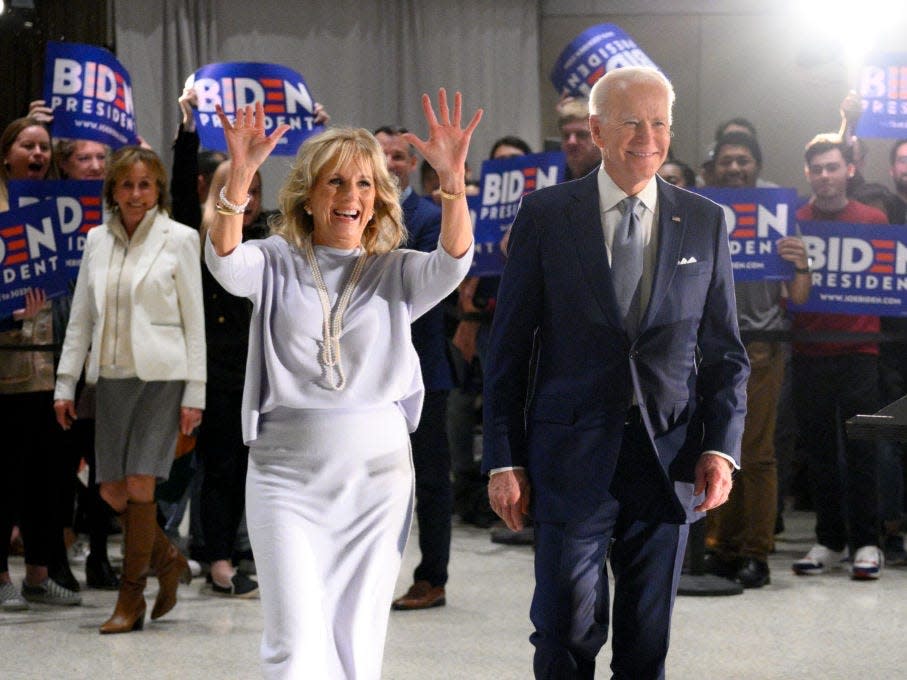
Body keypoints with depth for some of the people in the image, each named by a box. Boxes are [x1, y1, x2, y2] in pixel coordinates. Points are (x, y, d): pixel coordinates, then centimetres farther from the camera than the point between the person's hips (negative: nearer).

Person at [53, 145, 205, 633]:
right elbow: (80, 317, 14)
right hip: (113, 376, 4)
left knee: (139, 486, -9)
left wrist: (194, 393, -6)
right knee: (112, 491, 2)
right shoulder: (97, 240, 10)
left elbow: (195, 320, -2)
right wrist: (65, 383, 9)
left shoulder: (179, 238, -1)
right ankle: (168, 561, 26)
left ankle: (131, 599, 3)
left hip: (162, 374, -4)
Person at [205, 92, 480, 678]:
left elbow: (453, 262, -13)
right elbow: (225, 261, -16)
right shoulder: (277, 263, 5)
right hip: (287, 471, -1)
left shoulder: (395, 272, 7)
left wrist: (453, 177, -30)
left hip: (376, 470, 1)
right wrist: (241, 175, -33)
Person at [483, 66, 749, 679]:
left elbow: (725, 352, 9)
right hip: (572, 453, -2)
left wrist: (722, 448, -3)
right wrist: (504, 460, -2)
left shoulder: (704, 222, 6)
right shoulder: (546, 215, 0)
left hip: (670, 460, 2)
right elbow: (509, 346, 2)